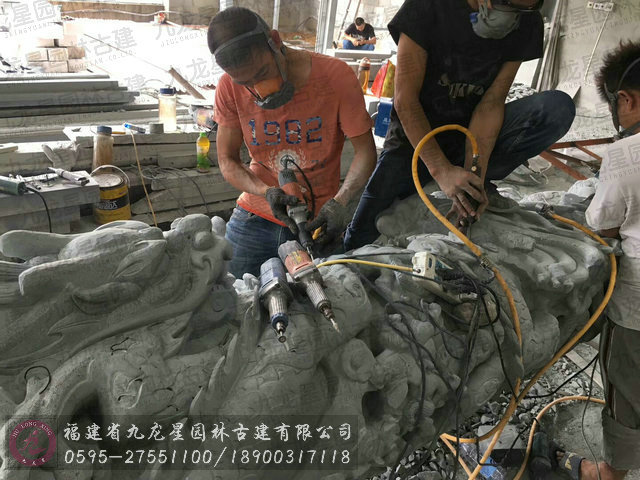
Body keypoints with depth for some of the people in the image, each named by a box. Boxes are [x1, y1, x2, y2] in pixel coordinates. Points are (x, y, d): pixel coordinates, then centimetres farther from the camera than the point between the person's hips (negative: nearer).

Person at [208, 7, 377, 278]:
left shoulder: (335, 76, -15)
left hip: (319, 222, -1)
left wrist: (339, 202, -26)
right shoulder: (230, 88, -8)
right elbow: (227, 161, -2)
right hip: (254, 217, 2)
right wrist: (266, 192, -21)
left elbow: (365, 151, -10)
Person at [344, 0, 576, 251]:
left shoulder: (527, 23, -7)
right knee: (358, 240, -10)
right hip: (416, 135, -2)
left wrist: (473, 173, -28)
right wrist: (441, 170, -30)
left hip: (475, 135, 2)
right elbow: (405, 99, -21)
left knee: (558, 108, -23)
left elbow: (492, 102, -12)